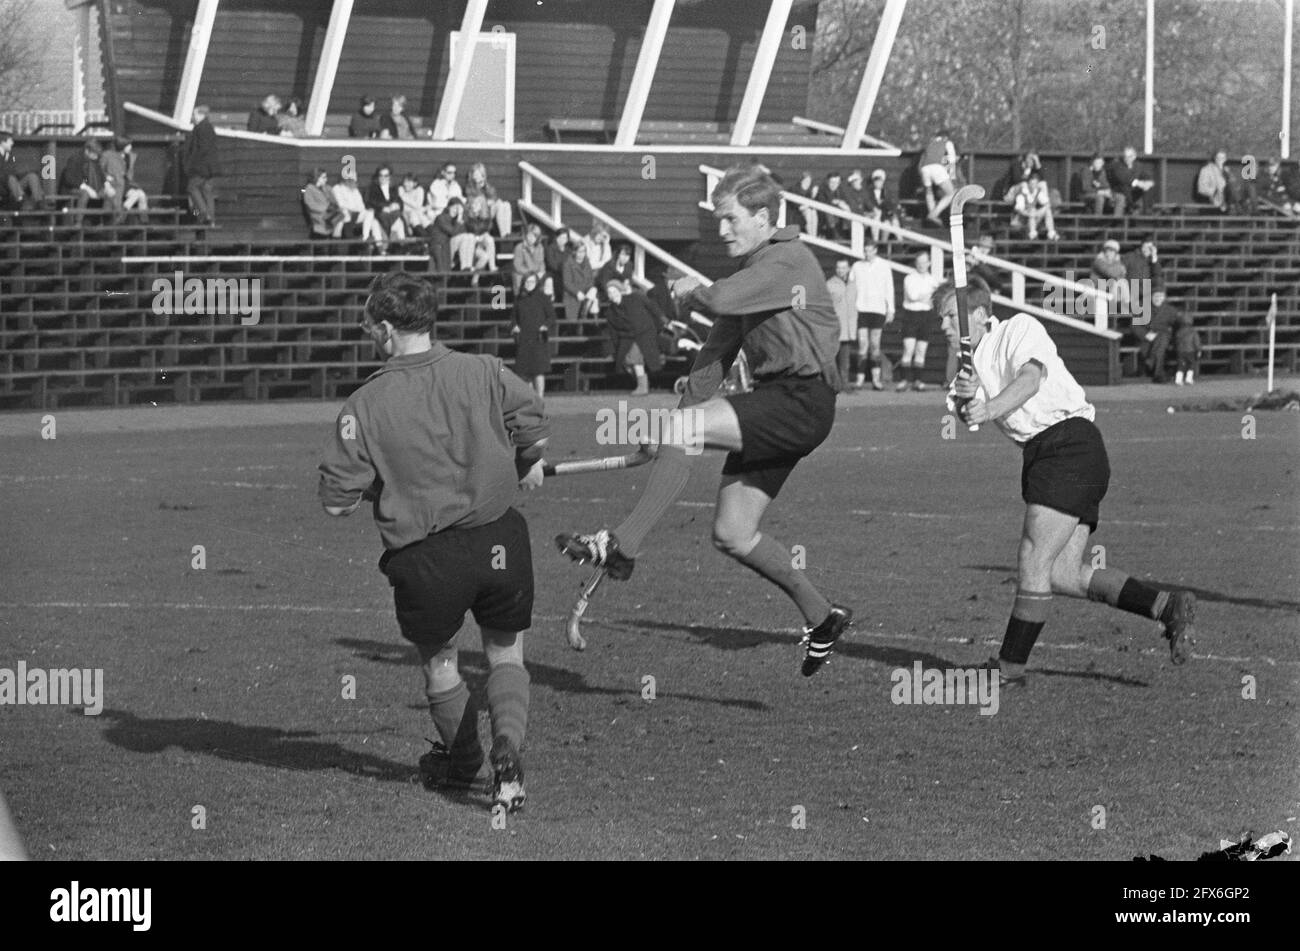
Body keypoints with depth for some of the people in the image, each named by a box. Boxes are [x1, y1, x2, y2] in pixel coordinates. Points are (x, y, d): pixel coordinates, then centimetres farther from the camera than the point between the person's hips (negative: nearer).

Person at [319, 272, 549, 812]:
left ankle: (462, 762, 40)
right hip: (499, 541, 1)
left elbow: (336, 502, -8)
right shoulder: (482, 372, -5)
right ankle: (508, 747, -5)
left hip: (424, 559, -1)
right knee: (506, 653, 18)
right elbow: (535, 428, -2)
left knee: (438, 662, 23)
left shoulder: (364, 406, -9)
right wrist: (526, 467, 20)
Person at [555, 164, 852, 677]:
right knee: (732, 534, 6)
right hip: (771, 399, 10)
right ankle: (821, 616, 20)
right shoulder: (752, 270, 20)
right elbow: (719, 347, 21)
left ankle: (623, 545, -25)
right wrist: (686, 407, 12)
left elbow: (720, 301, -26)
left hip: (802, 399, -10)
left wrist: (690, 292, -3)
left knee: (680, 428, -25)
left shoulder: (787, 260, -11)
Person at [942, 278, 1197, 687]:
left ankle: (1010, 667, -9)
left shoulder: (1020, 329, -1)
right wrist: (964, 398, -22)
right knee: (1065, 575, -2)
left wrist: (989, 408, -39)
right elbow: (963, 412, 2)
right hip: (1043, 454, 9)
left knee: (1034, 563, -12)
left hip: (1069, 442, -9)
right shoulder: (971, 364, 21)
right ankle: (1168, 606, 1)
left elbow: (1030, 380, -21)